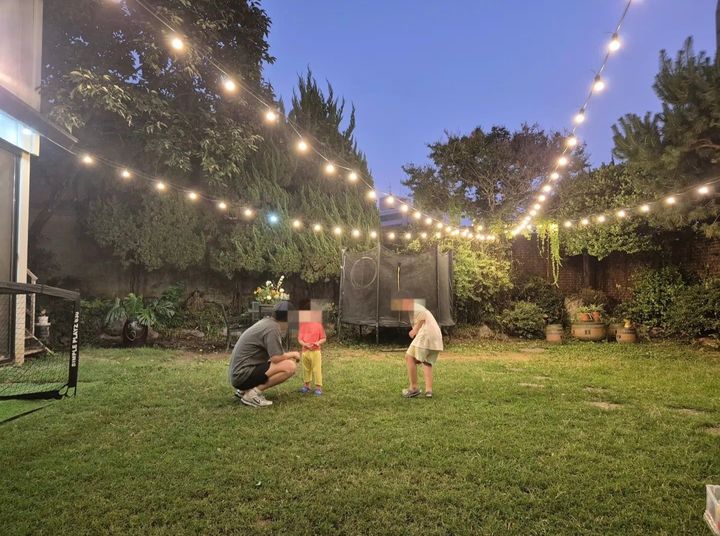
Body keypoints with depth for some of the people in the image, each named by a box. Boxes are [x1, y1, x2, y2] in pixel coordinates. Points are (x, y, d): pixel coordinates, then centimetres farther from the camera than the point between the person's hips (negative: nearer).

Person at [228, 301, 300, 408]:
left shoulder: (267, 322, 12)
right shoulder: (272, 328, -16)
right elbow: (276, 358, -20)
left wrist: (290, 355, 11)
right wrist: (293, 354, -2)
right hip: (243, 374, -10)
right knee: (290, 366, -20)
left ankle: (244, 390, 14)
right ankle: (253, 393, -11)